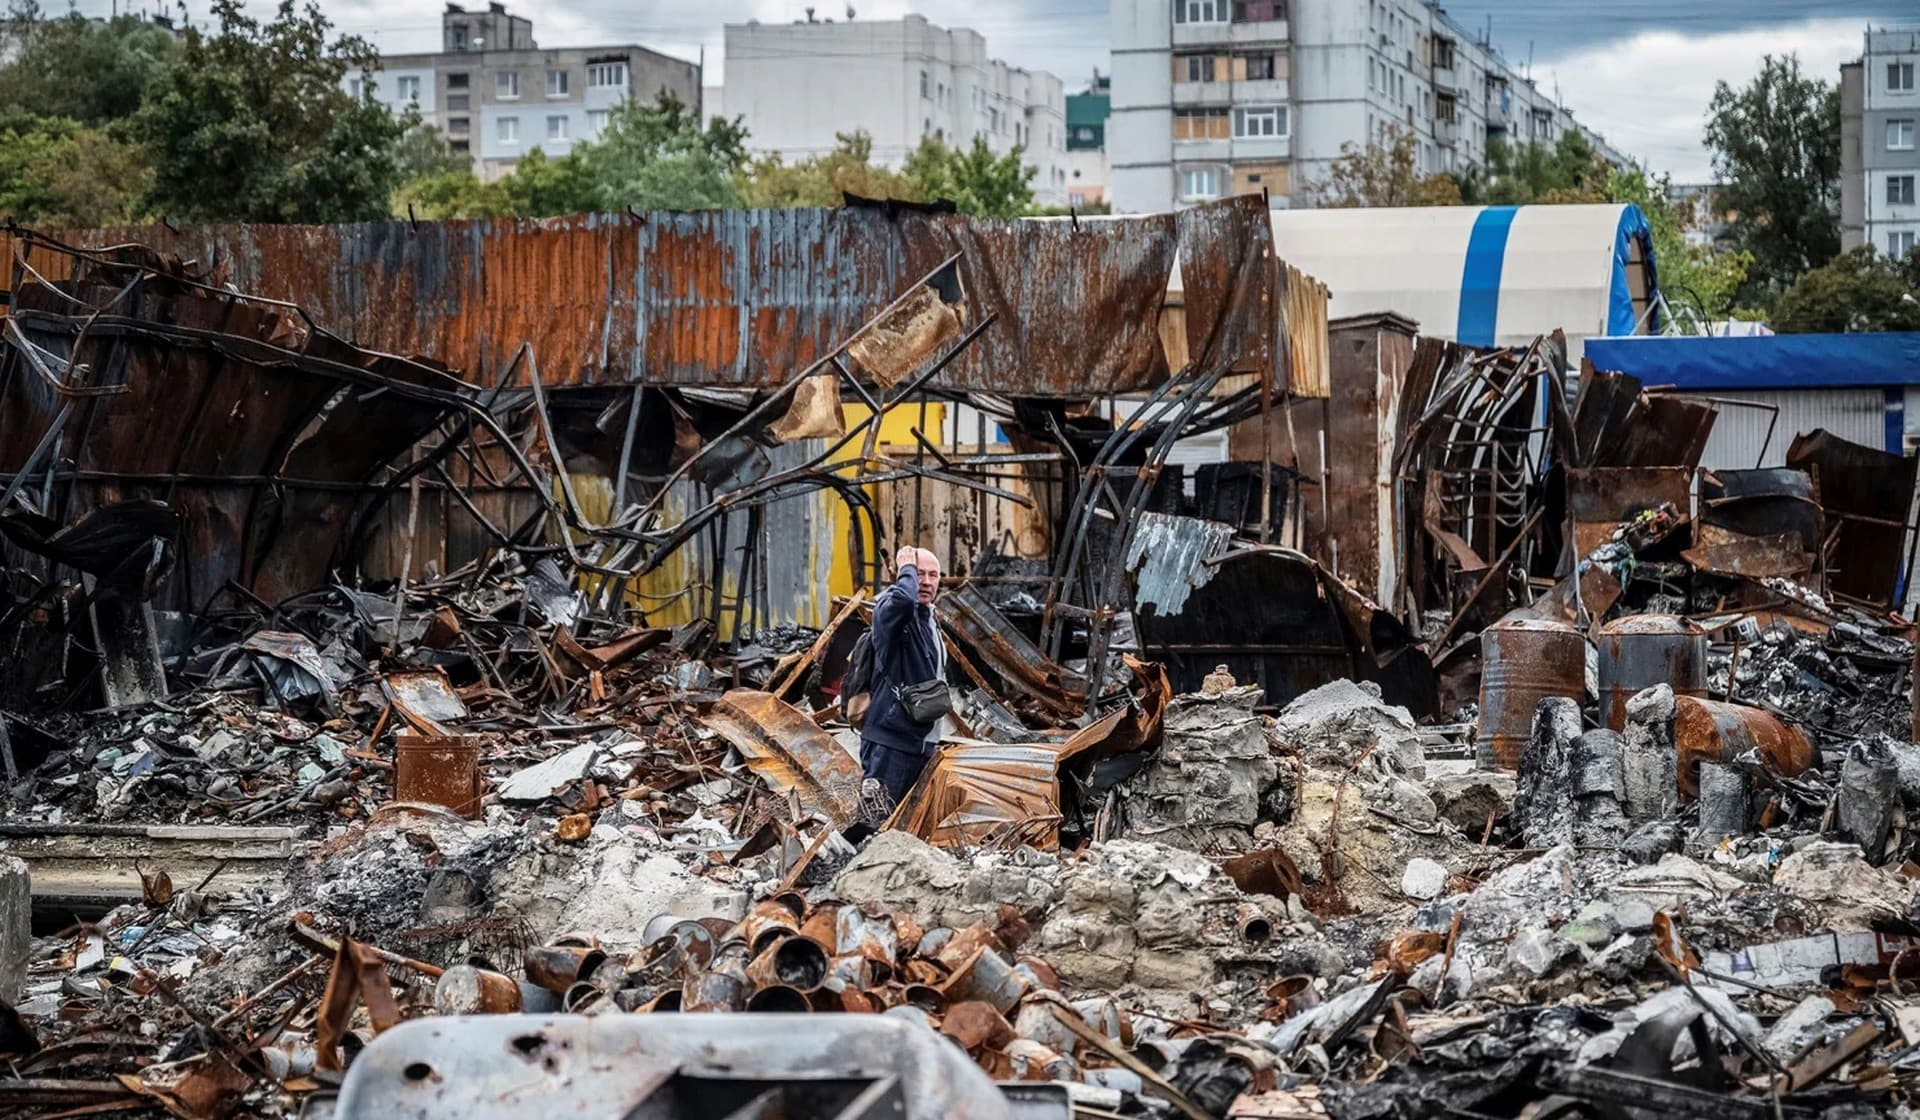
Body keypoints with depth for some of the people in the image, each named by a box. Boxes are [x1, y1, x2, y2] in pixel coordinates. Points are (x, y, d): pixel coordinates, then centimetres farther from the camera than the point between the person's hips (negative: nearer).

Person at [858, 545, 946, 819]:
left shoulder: (930, 620, 18)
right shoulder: (888, 609, -10)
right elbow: (903, 600, -38)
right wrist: (907, 569, -17)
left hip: (921, 742, 9)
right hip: (889, 742, -9)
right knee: (875, 828, -12)